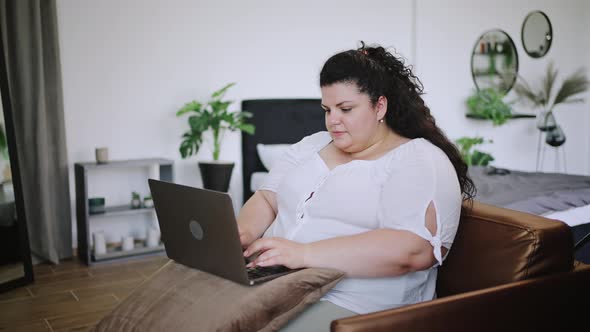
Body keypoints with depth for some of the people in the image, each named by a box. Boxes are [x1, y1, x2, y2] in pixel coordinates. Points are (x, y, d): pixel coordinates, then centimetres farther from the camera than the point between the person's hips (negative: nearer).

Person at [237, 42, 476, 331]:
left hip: (349, 306, -6)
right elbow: (266, 199, 16)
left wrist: (305, 253, -27)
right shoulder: (311, 146, 17)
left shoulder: (422, 163, -5)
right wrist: (243, 232, -9)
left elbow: (412, 249, -21)